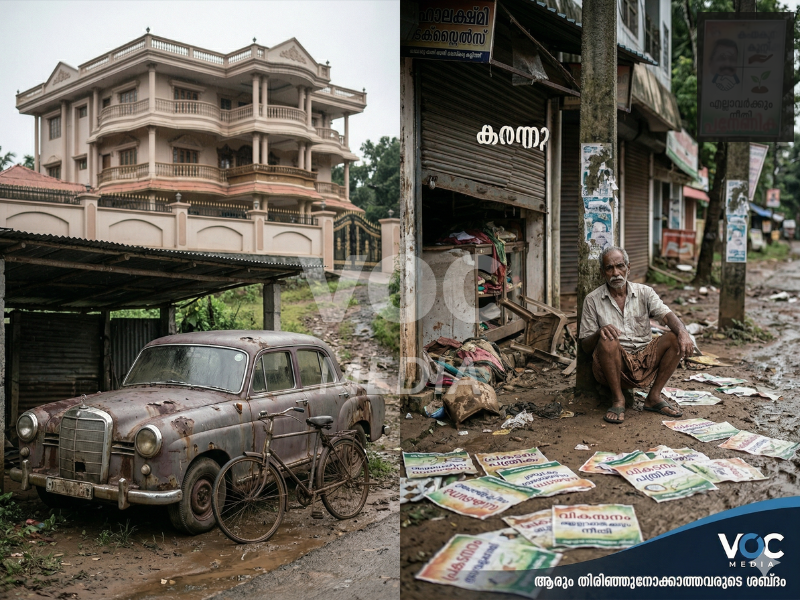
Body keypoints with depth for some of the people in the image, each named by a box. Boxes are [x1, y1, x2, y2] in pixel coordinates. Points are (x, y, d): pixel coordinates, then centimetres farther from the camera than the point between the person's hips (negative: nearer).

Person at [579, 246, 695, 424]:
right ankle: (618, 400, -17)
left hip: (644, 361, 3)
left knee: (676, 338, -17)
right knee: (607, 340, -33)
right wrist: (600, 332, -26)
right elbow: (585, 346, -2)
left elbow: (667, 315, -10)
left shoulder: (644, 292, 6)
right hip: (614, 365, -3)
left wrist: (683, 332, -32)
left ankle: (654, 397, -9)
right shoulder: (593, 300, -1)